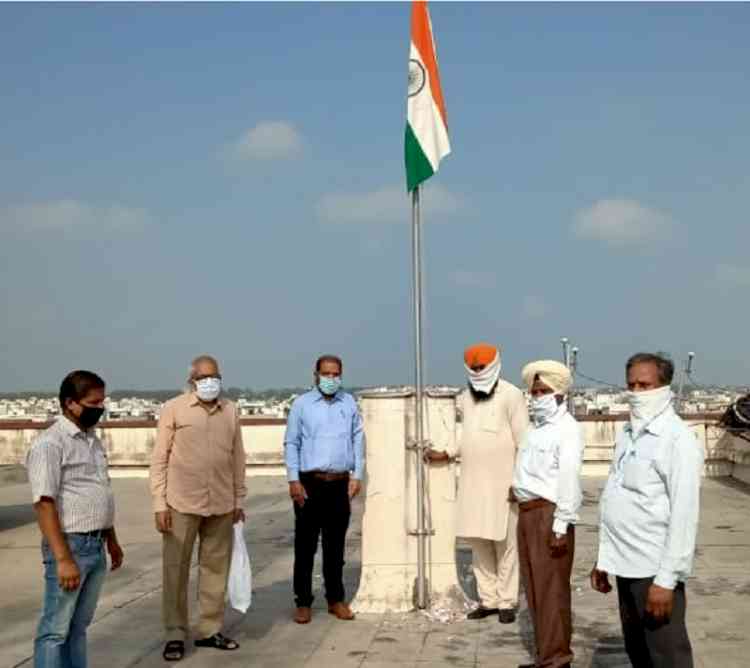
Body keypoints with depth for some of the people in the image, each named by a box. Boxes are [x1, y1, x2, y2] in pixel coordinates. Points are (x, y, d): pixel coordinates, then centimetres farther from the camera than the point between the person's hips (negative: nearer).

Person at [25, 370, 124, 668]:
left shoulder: (92, 439, 12)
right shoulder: (49, 443, -14)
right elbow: (45, 504, -19)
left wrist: (111, 540, 22)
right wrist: (63, 559, -23)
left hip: (96, 546, 8)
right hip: (70, 544, -8)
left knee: (79, 626, 15)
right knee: (56, 629, -1)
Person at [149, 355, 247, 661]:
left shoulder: (231, 411, 7)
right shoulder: (173, 409, -3)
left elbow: (237, 458, 12)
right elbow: (159, 459, -3)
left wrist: (239, 500, 12)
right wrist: (159, 504, -7)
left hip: (221, 505, 4)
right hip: (182, 504, -3)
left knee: (216, 568, 10)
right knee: (175, 570, 3)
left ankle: (210, 629, 22)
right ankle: (175, 635, 14)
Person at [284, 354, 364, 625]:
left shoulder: (350, 404, 9)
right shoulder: (302, 404, 2)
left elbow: (358, 440, 9)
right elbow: (291, 443, 1)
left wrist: (357, 475, 0)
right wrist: (293, 480, -7)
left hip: (340, 482, 2)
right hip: (310, 482, -2)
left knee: (336, 544, 10)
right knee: (305, 544, 1)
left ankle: (336, 599, 19)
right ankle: (303, 602, 9)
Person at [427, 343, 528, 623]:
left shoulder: (511, 395, -6)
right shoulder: (465, 397, 12)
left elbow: (523, 442, -8)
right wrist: (445, 454, 7)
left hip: (502, 482, -6)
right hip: (472, 482, 6)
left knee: (504, 544, -1)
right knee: (478, 542, 7)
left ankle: (507, 602, 7)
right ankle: (488, 599, 15)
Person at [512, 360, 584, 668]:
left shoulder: (567, 428, -12)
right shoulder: (536, 427, 17)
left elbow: (569, 480, -18)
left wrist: (561, 525, -21)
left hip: (549, 513, -9)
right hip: (528, 512, 9)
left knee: (551, 588, -3)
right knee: (534, 586, 14)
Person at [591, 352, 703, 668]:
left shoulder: (678, 440, -14)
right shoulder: (627, 434, 11)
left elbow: (684, 515, -18)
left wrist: (667, 579, -20)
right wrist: (604, 558, 12)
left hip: (655, 570, -8)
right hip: (625, 566, 8)